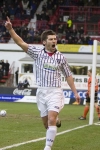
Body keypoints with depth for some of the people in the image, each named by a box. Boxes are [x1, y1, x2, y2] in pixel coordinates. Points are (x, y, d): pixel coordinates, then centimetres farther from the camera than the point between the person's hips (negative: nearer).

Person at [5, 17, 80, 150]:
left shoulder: (60, 57, 2)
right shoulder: (37, 53, 1)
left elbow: (68, 75, 11)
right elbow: (21, 42, -7)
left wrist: (75, 92, 9)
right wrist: (10, 29, -20)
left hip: (55, 92, -2)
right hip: (41, 92, 2)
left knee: (51, 120, -19)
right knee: (46, 124, 9)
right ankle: (56, 120, 44)